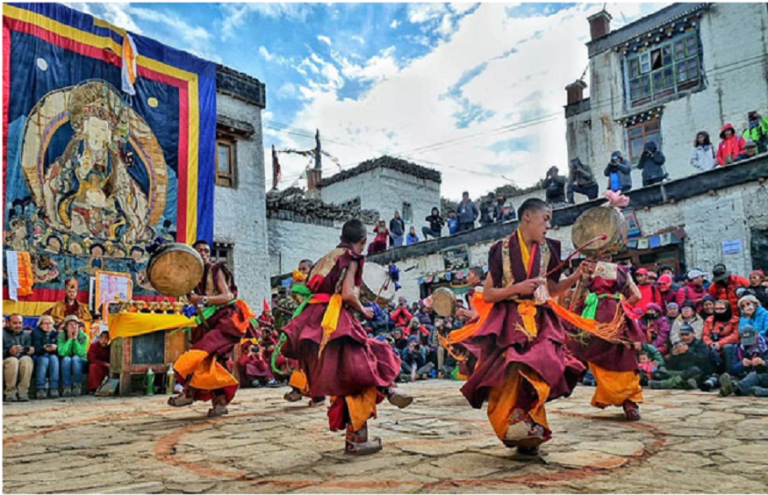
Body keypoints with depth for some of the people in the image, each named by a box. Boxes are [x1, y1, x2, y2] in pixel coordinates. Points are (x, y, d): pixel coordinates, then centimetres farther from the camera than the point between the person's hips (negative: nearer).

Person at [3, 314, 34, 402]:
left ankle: (22, 392, -31)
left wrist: (30, 350, -15)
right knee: (13, 360, -37)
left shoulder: (26, 335, 16)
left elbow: (29, 351, 10)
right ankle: (10, 393, -27)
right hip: (6, 361, -2)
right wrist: (9, 351, -28)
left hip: (23, 362, 2)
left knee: (27, 359, -33)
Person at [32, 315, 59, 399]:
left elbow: (60, 349, -1)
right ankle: (40, 389, -38)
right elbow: (36, 349, -14)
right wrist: (44, 348, -37)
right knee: (44, 360, -34)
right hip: (39, 357, -2)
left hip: (53, 356, 2)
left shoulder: (55, 333, 8)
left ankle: (53, 389, -38)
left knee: (54, 358, -31)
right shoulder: (36, 333, 0)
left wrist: (55, 348, -26)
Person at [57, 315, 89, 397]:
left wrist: (75, 338, -20)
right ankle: (67, 387, -29)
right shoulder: (61, 336, -7)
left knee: (75, 358, -33)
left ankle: (77, 386, -25)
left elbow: (80, 353, -20)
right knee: (66, 359, -33)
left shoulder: (84, 336, -9)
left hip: (80, 362, 0)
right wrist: (70, 339, -21)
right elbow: (62, 353, -21)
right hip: (66, 363, 1)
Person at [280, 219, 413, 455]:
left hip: (316, 322, 9)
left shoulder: (328, 257, 23)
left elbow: (313, 289, 19)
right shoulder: (351, 258, -2)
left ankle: (356, 436, 14)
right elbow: (347, 294, -15)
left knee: (343, 381, 11)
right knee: (359, 377, -3)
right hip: (338, 322, -9)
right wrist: (363, 311, 2)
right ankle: (356, 438, -2)